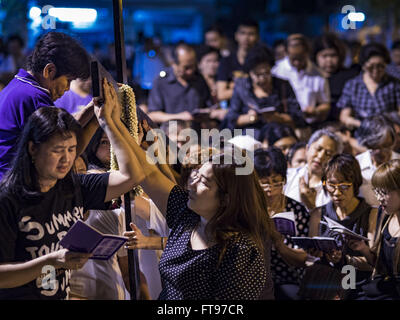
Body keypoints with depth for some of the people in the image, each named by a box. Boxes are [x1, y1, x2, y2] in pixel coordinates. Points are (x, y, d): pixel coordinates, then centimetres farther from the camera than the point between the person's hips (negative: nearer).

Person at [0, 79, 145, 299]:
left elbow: (132, 175, 4)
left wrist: (107, 121, 7)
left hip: (66, 295, 4)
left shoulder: (75, 188, 6)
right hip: (20, 296, -4)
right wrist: (52, 262, -22)